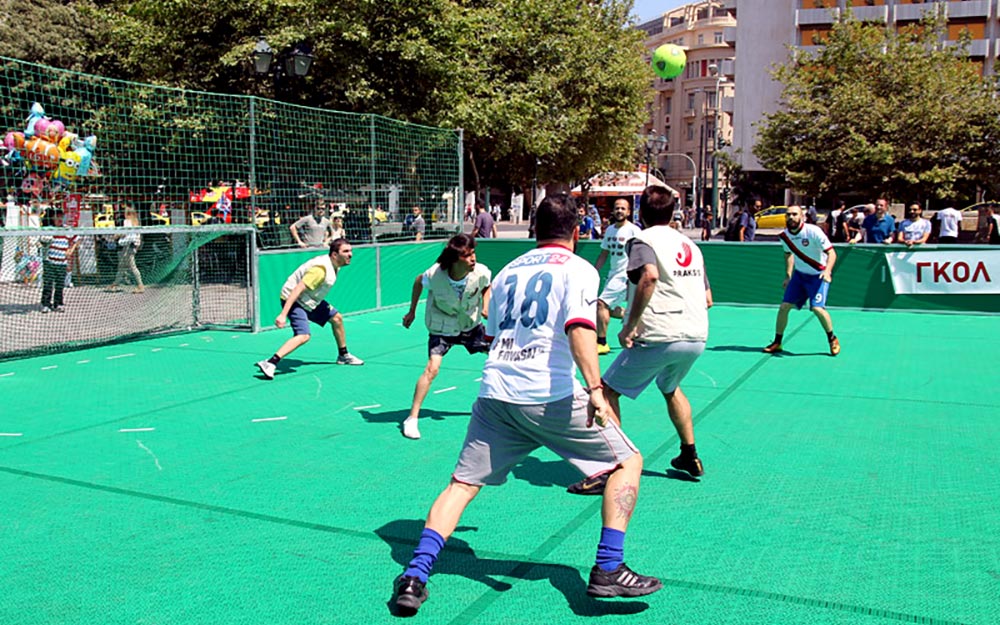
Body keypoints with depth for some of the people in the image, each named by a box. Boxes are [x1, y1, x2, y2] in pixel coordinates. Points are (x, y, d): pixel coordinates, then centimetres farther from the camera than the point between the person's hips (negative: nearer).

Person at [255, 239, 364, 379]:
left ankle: (344, 356, 36)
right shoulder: (322, 269, -28)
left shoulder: (335, 266, 2)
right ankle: (269, 364, -32)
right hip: (293, 300, -10)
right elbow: (298, 289, -32)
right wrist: (283, 315, -37)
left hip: (310, 300, 10)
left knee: (336, 318, 18)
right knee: (304, 335, -27)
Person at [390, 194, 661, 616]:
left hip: (493, 392, 5)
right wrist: (595, 388, -24)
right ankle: (608, 570, 2)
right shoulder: (578, 268, 4)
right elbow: (579, 327, -14)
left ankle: (415, 576, -2)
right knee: (627, 461, 10)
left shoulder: (508, 271, 21)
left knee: (462, 483, 11)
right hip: (551, 395, -5)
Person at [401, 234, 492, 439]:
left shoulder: (481, 273, -24)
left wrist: (485, 306, -14)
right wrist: (412, 312, 3)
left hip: (472, 325, 4)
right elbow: (418, 282, -5)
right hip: (442, 328, -4)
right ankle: (412, 419, -13)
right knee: (432, 368, -22)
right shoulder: (435, 275, -30)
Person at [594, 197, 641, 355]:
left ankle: (602, 343, -8)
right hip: (613, 274, 8)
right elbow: (604, 254, 17)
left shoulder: (633, 230, -11)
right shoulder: (609, 230, 11)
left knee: (601, 303, -15)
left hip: (624, 276, -8)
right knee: (611, 310, 12)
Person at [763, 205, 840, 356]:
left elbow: (831, 253, -22)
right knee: (784, 306, -3)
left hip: (819, 275, -5)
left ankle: (833, 339, 5)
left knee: (817, 308, -20)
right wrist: (788, 275, 12)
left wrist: (827, 271, -38)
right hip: (799, 274, 5)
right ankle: (777, 343, 12)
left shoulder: (813, 231, -22)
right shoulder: (784, 235, -5)